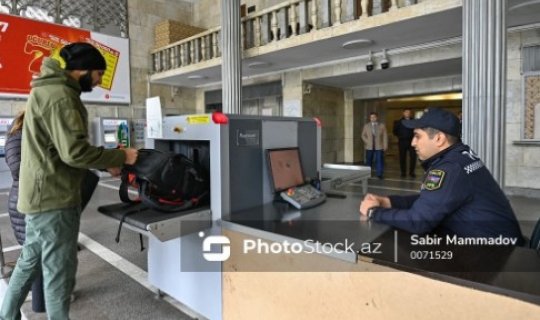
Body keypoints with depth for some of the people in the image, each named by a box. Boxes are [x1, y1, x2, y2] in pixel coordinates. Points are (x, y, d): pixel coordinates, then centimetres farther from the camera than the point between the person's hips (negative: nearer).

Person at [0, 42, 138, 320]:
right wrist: (119, 157, -15)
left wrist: (105, 164, 8)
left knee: (30, 262, 22)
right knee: (59, 270, 3)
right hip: (54, 198, -10)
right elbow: (74, 151, -26)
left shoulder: (50, 89, 16)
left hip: (42, 194, 10)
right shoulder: (59, 95, -19)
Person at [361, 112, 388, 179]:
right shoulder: (366, 126, 9)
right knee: (368, 160, 5)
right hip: (369, 147, 1)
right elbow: (363, 135, 12)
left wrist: (385, 145, -3)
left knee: (379, 160, -5)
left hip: (379, 146, -1)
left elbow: (385, 136, 3)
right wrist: (367, 141, -4)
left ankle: (379, 174, 2)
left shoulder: (382, 126, 5)